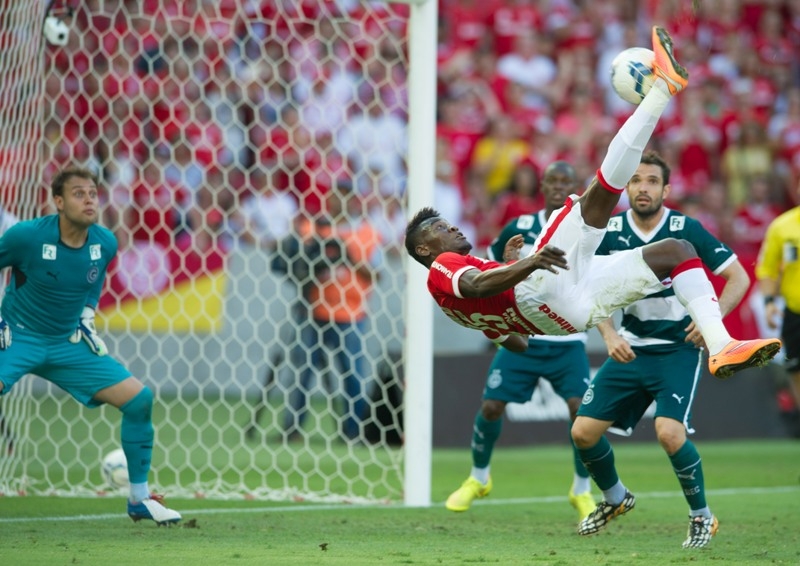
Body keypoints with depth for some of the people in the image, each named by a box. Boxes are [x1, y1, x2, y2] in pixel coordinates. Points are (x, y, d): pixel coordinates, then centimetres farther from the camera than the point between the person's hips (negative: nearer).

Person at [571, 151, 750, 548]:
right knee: (584, 432, 0)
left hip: (678, 348, -4)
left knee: (669, 433, -24)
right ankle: (615, 498, 30)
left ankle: (702, 516, -1)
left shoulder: (686, 229, -12)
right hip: (630, 347, 4)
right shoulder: (610, 231, -3)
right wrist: (609, 335, -11)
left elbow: (739, 278, -9)